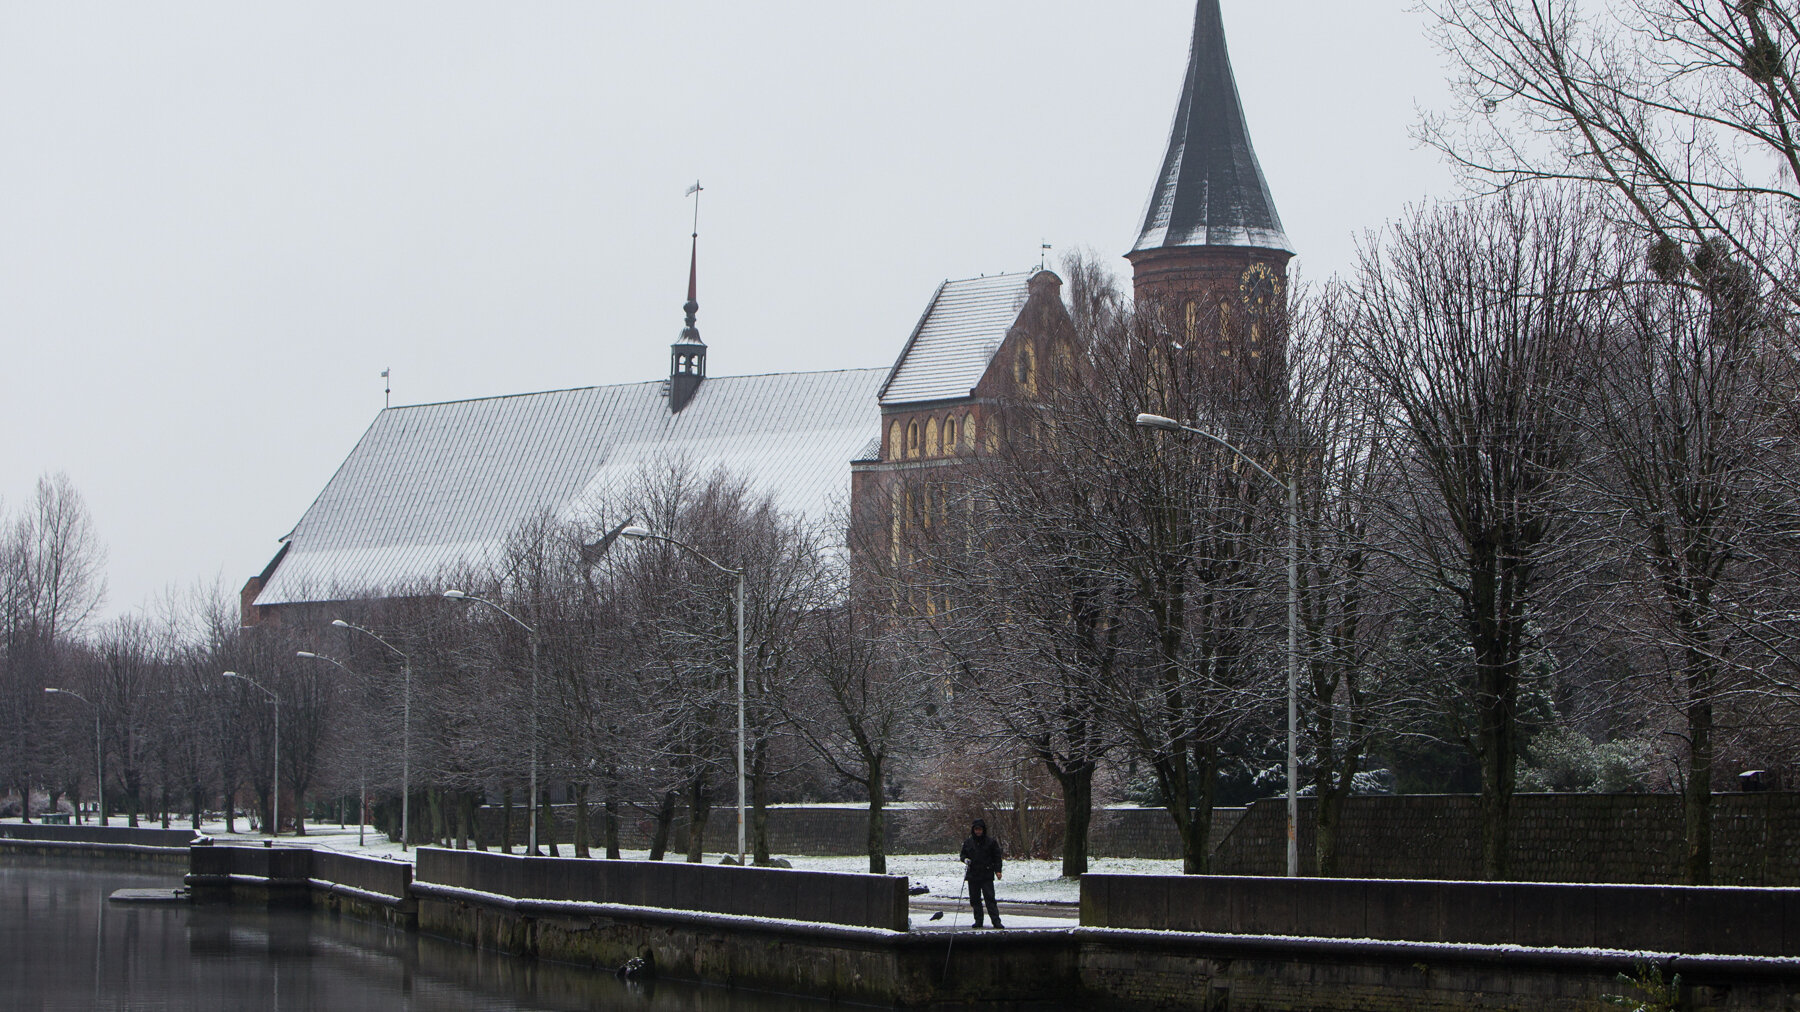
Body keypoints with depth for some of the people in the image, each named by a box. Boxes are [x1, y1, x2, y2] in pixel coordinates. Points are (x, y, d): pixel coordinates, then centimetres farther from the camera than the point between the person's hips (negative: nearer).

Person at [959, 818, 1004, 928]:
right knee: (975, 899, 6)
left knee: (990, 898, -10)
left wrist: (998, 870, -5)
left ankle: (996, 920, -12)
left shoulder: (991, 842, 3)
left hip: (987, 876, -4)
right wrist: (965, 859, -3)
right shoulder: (968, 842, 10)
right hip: (972, 876, 4)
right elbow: (963, 854, 20)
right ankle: (978, 920, 14)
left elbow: (997, 857, 5)